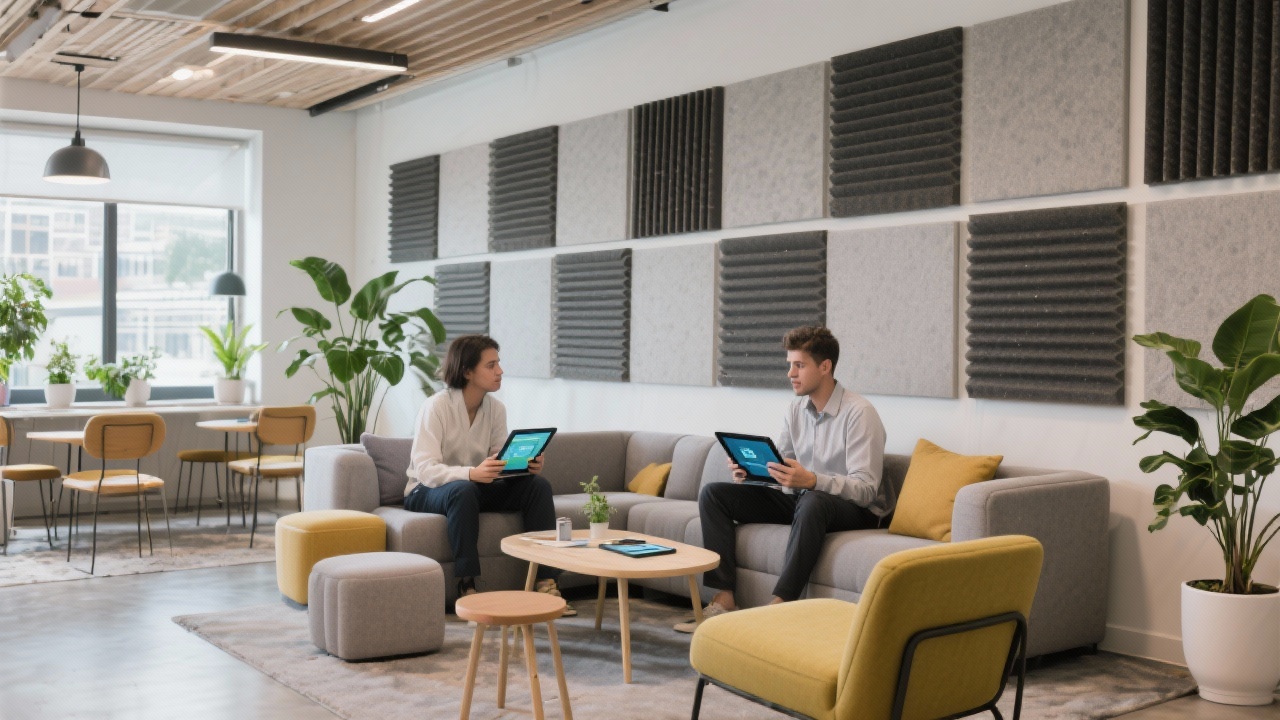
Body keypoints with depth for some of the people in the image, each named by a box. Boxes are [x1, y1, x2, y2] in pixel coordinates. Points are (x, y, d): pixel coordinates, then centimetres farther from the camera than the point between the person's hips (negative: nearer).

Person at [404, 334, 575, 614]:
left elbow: (502, 460, -2)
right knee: (463, 490, -40)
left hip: (475, 487, 6)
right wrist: (472, 473, -45)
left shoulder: (496, 409, -1)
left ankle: (545, 582, -18)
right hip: (426, 493, -6)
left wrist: (527, 464, -25)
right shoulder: (436, 406, -20)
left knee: (538, 484, -16)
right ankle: (467, 588, -33)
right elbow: (424, 470, -29)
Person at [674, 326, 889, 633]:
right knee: (713, 493, -4)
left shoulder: (858, 413, -16)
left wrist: (811, 481, -38)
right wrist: (750, 472, -13)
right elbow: (778, 472, 10)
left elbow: (866, 489, -23)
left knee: (812, 502, -43)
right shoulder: (796, 410, 7)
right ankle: (724, 599, -14)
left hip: (856, 511, -7)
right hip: (800, 500, 8)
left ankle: (779, 605, -38)